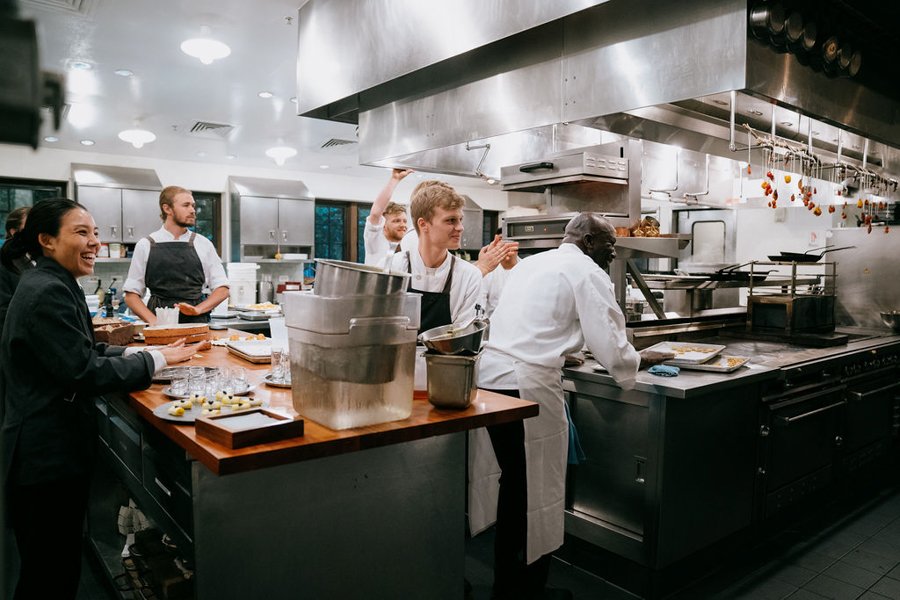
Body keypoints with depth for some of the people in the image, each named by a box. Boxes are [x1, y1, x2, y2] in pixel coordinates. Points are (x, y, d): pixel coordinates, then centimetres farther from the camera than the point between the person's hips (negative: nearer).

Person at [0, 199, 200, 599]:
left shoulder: (51, 285, 11)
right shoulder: (48, 293, -21)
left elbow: (80, 351, 16)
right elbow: (83, 372, -24)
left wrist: (136, 353, 2)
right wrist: (157, 360, -15)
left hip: (54, 449, 10)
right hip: (48, 457, -10)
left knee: (61, 563, 21)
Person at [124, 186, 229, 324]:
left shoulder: (203, 244, 9)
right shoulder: (145, 245, 8)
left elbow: (222, 289, 11)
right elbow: (131, 295, 9)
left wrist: (198, 309, -5)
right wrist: (154, 321, -6)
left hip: (196, 323, 1)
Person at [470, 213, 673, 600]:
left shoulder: (530, 263, 20)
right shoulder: (587, 272, -4)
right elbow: (610, 343, -7)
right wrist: (639, 360, 12)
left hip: (489, 374, 8)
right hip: (527, 384, -8)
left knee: (512, 483, 19)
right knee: (538, 491, 7)